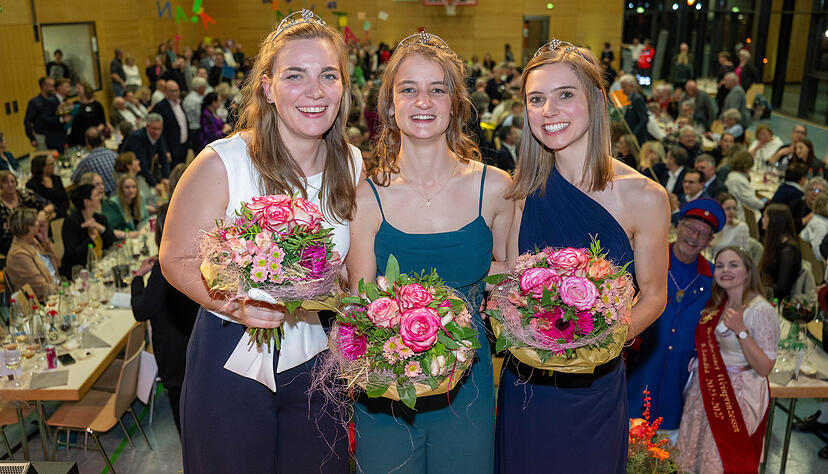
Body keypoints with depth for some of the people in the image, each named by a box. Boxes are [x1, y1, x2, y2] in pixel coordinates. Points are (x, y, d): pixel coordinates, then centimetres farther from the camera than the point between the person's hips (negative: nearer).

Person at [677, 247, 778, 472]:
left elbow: (764, 369, -18)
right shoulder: (716, 305, 7)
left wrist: (741, 330, -26)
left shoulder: (762, 310, -14)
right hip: (706, 391, 6)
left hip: (739, 395, -6)